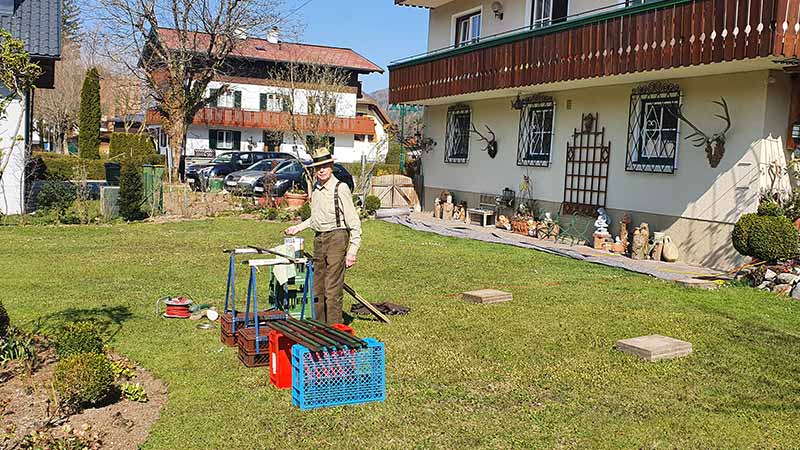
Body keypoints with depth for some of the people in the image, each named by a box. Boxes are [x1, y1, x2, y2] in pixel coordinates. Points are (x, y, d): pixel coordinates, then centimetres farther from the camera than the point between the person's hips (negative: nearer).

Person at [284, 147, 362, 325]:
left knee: (332, 290, -8)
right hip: (319, 238, 8)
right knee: (317, 288, 14)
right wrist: (298, 228, 26)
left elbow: (353, 222, -13)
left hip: (336, 237, -8)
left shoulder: (340, 188, -12)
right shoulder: (315, 187, 12)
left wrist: (353, 251, -17)